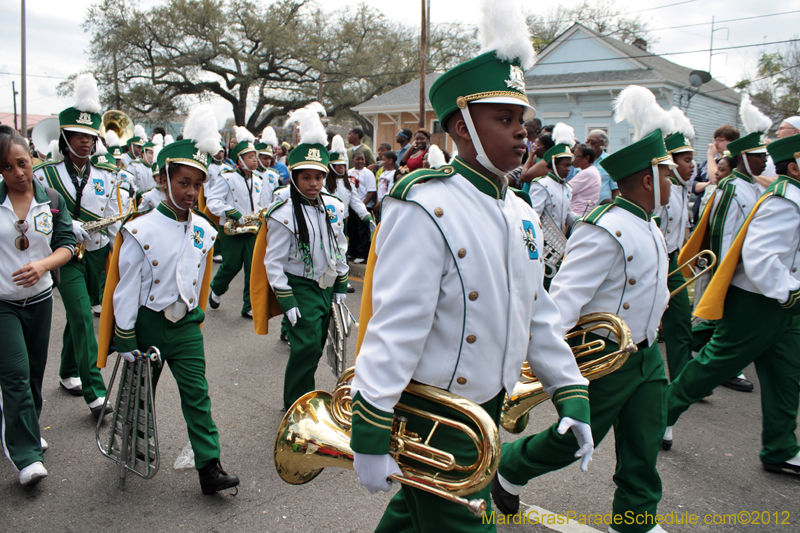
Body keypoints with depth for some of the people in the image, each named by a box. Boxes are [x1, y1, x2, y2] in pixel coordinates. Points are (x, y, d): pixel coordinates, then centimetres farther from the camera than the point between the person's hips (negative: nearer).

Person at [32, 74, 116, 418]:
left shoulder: (104, 176, 5)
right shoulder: (46, 174, -5)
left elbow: (113, 219, 9)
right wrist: (66, 226, -20)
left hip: (97, 254, 4)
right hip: (66, 255, -3)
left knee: (79, 315, 16)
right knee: (83, 317, -13)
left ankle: (68, 373, 36)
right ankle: (94, 393, -11)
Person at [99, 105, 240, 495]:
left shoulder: (204, 230, -2)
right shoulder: (140, 230, -15)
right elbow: (125, 288, -11)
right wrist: (125, 339, -8)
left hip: (185, 324, 3)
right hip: (147, 323, -2)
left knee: (197, 394, -1)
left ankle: (209, 468, 2)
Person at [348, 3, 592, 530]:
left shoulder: (521, 213, 6)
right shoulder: (426, 209, -21)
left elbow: (538, 313, 12)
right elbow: (395, 326, -25)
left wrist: (571, 392, 10)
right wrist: (370, 437, -24)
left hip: (487, 407, 8)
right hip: (432, 418, -8)